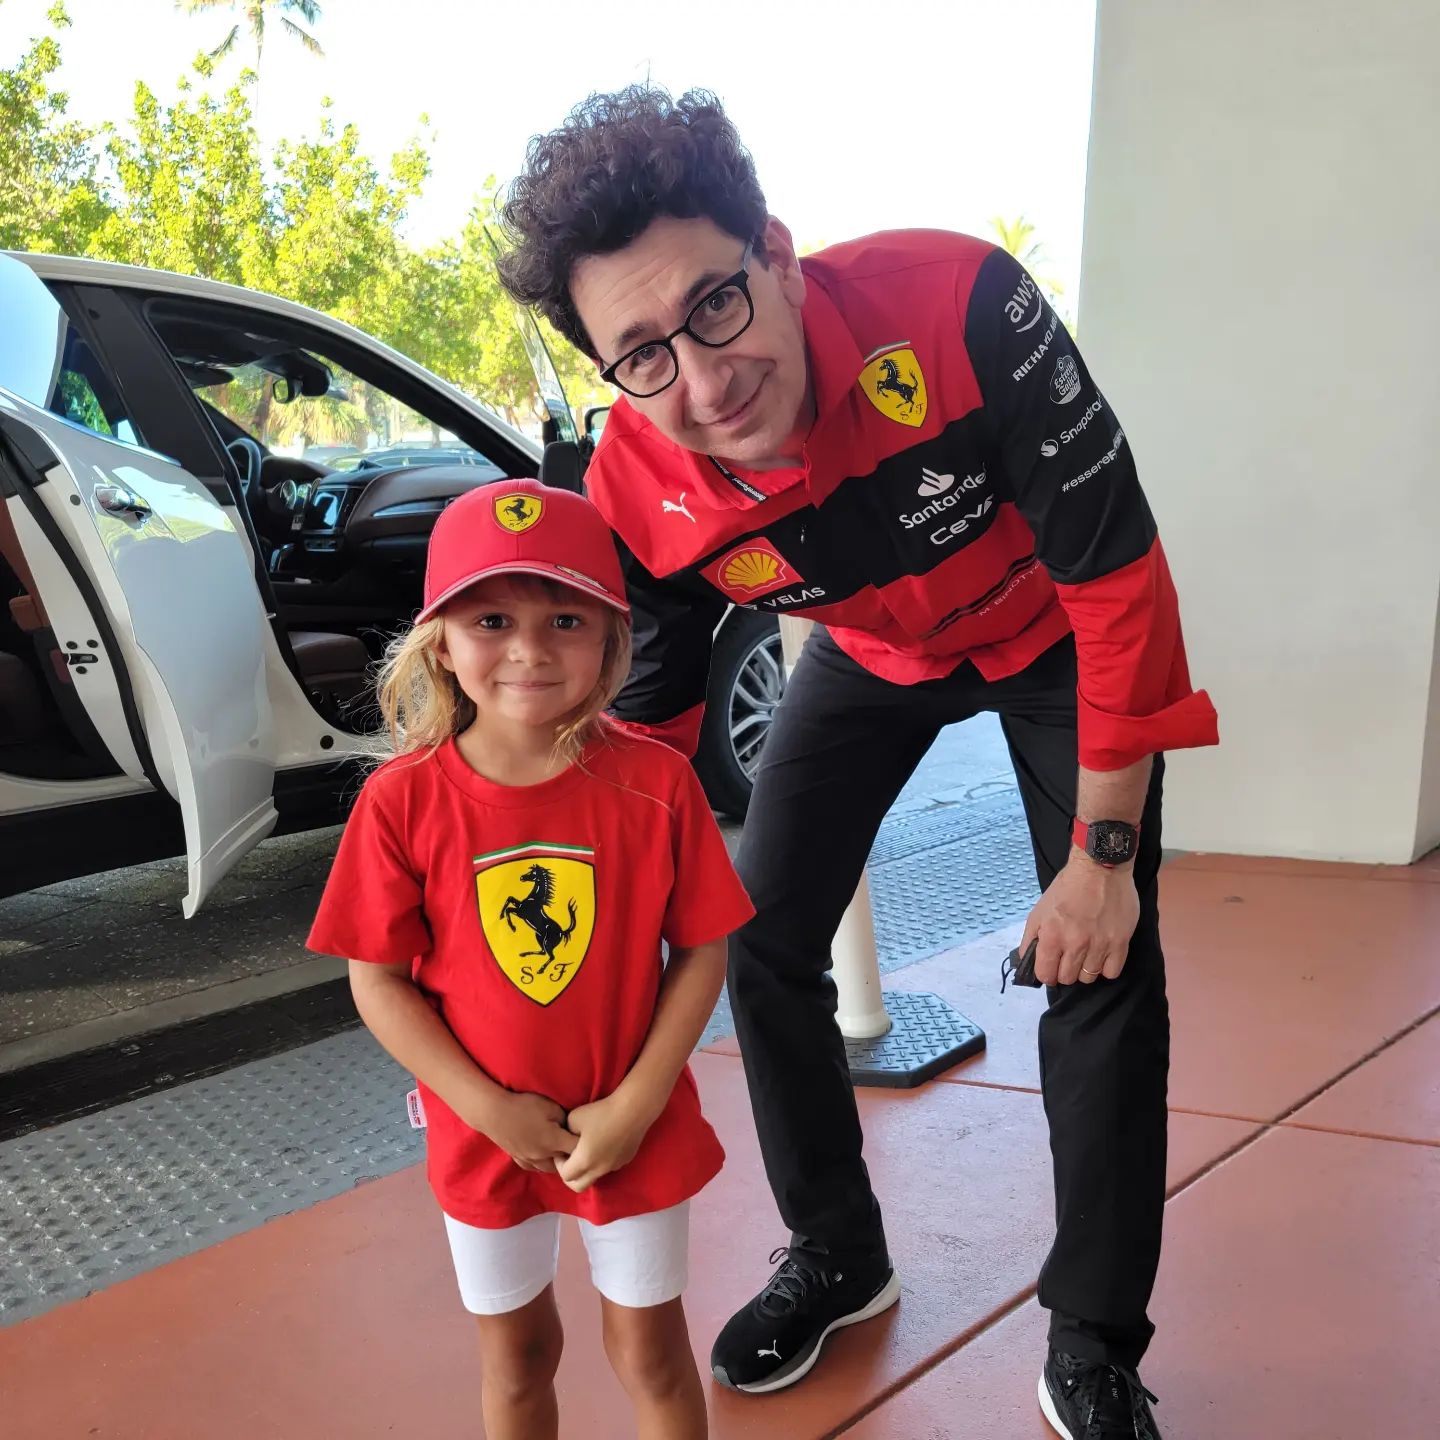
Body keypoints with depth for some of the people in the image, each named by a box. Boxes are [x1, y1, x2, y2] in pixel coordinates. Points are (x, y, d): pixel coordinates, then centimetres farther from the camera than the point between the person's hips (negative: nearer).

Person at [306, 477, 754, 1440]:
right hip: (483, 1139, 1)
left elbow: (702, 952, -10)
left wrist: (637, 1104, -16)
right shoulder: (404, 799, -16)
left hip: (637, 1134, 0)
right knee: (516, 1350, 22)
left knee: (651, 1351, 18)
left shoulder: (654, 781, -16)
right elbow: (379, 982, -11)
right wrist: (491, 1108, -17)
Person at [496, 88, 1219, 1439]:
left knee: (1103, 971, -7)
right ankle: (837, 1260, 25)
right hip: (873, 653, 3)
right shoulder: (636, 496, -28)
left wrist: (1103, 851, -24)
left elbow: (1117, 576, -29)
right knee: (763, 945, 0)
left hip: (1059, 636, -3)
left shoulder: (955, 305, -40)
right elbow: (646, 723, -11)